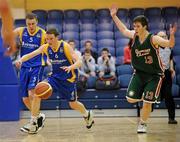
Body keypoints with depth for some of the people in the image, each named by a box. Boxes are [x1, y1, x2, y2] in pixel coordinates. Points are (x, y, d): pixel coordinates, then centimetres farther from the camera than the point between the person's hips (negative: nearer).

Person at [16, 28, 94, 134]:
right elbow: (31, 54, -11)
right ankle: (33, 124, -14)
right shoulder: (46, 47, -8)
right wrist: (21, 60, -32)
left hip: (68, 78, -4)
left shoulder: (65, 47, -21)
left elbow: (79, 62, -27)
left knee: (73, 104, 8)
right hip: (55, 77, 4)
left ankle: (87, 114, 44)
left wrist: (71, 67, -48)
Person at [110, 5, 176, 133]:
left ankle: (142, 124, 19)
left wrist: (172, 35, -48)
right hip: (139, 73, 5)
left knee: (147, 103, -5)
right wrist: (114, 16, 13)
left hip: (154, 75, -5)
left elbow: (170, 44, -27)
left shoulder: (153, 39, -20)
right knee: (131, 99, -3)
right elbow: (123, 30, 14)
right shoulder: (134, 36, -5)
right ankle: (144, 96, 30)